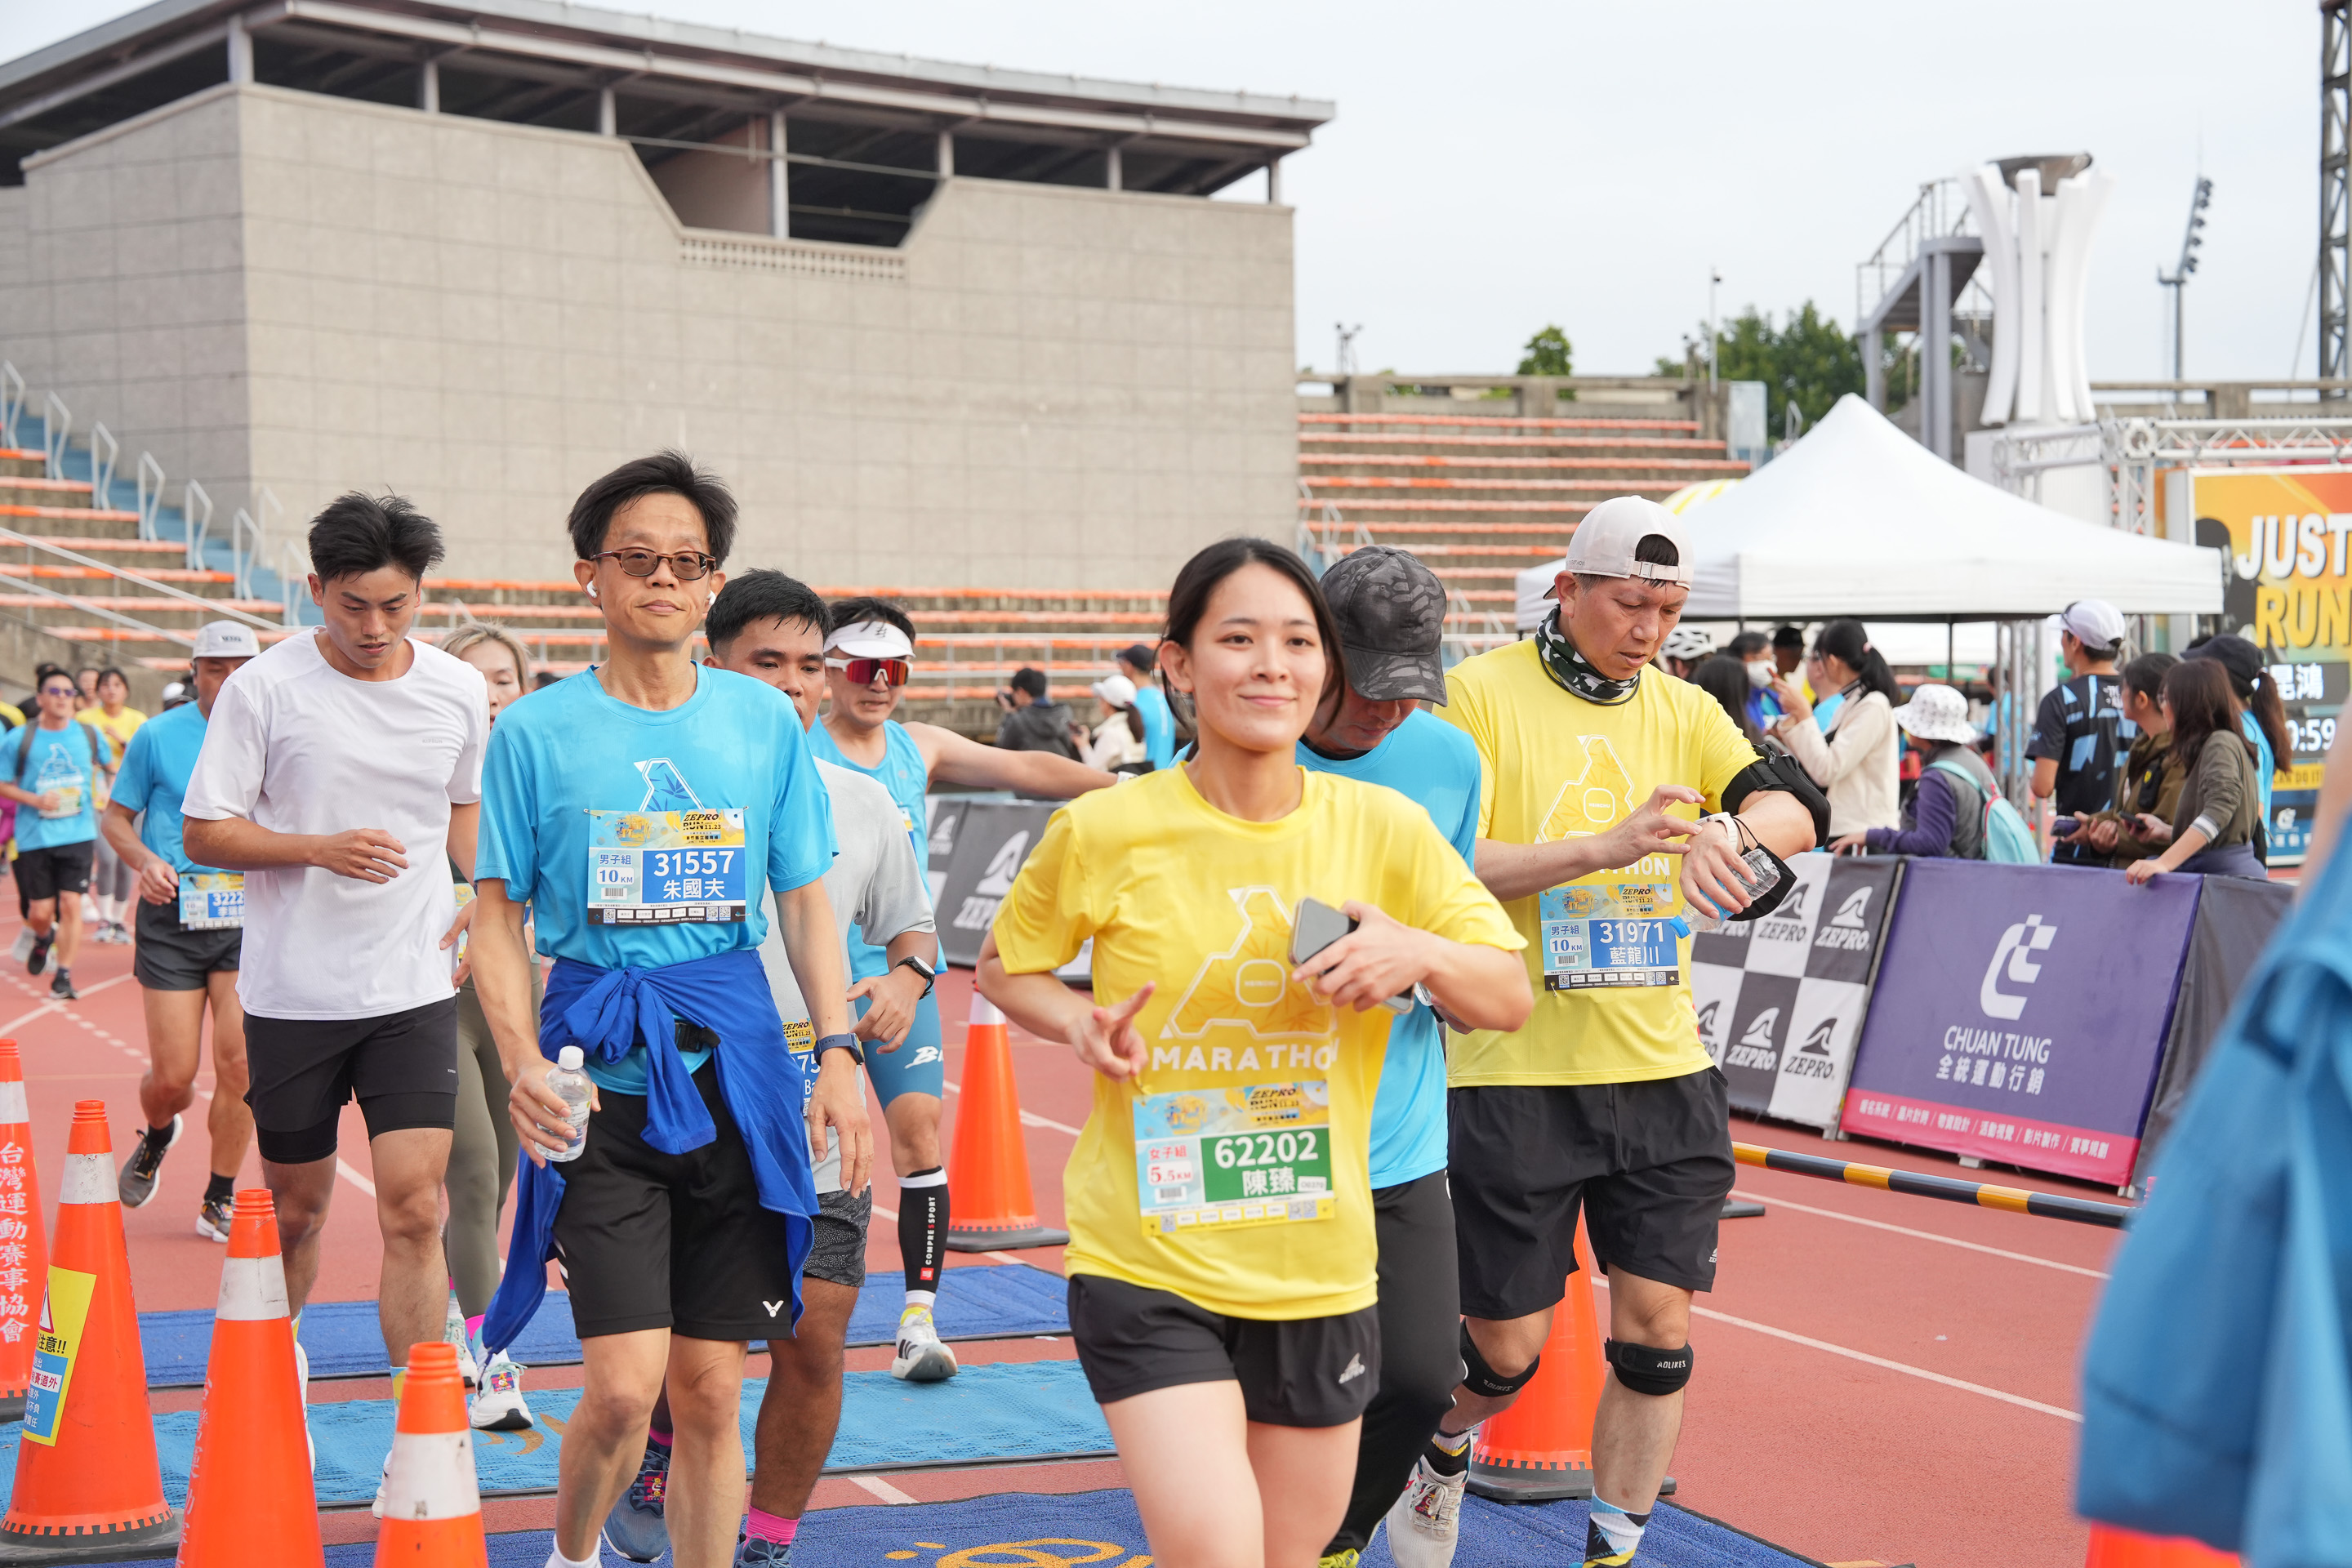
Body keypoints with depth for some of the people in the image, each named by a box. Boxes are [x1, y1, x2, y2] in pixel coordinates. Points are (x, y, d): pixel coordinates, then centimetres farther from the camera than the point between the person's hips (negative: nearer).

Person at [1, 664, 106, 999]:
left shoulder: (89, 735, 2)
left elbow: (108, 764, 22)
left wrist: (95, 793, 12)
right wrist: (36, 800, -12)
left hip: (78, 834, 1)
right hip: (34, 836, 0)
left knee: (71, 904, -8)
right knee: (41, 912, 4)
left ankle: (64, 976, 1)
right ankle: (42, 939, 40)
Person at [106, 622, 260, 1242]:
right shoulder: (158, 737, 1)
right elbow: (115, 817, 8)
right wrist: (144, 861, -11)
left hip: (250, 917, 1)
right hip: (173, 917, -1)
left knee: (239, 1063, -9)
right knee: (173, 1077, -1)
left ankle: (219, 1201, 9)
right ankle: (156, 1138, 37)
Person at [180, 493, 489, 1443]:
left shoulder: (459, 693, 2)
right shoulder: (266, 689, -7)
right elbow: (203, 832, -5)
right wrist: (319, 848, -18)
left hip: (415, 990, 1)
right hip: (292, 995, -1)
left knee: (413, 1211, -10)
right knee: (296, 1208, 14)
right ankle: (276, 1364, 41)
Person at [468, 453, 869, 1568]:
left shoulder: (765, 720, 7)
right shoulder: (536, 730, 1)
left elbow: (806, 900, 11)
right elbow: (499, 915, 2)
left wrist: (838, 1050, -2)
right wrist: (523, 1060, -13)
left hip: (735, 1064, 2)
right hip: (599, 1068, -2)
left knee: (709, 1389, 5)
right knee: (625, 1386, -10)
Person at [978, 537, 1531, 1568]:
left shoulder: (1384, 830, -1)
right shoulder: (1103, 833, -6)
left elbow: (1510, 999, 4)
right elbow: (1002, 967, 10)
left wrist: (1420, 952, -16)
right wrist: (1078, 1022, -11)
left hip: (1322, 1273, 3)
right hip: (1146, 1263, -3)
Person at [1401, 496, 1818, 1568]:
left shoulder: (1683, 711, 9)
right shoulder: (1482, 695, -5)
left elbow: (1790, 814, -2)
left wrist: (1730, 831, -25)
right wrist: (1602, 848, -24)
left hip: (1661, 1075, 4)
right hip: (1515, 1077, -4)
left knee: (1657, 1333, 2)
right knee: (1506, 1346, 3)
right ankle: (1439, 1452, 35)